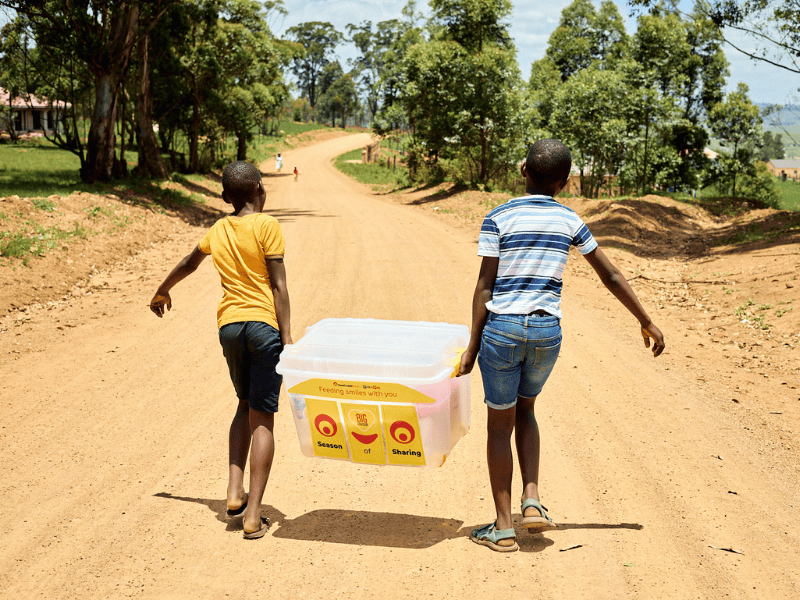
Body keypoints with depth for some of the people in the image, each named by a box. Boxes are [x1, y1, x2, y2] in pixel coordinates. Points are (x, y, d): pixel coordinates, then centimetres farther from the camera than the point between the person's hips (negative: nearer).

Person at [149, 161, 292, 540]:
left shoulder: (217, 231, 13)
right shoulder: (267, 226, -3)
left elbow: (187, 265, 31)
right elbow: (278, 286, -8)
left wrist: (161, 293, 48)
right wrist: (287, 337, -7)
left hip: (229, 324, 5)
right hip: (263, 323, -5)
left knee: (246, 406, 23)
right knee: (263, 417, -1)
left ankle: (235, 492, 10)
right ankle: (253, 515, -3)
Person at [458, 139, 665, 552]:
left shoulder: (498, 219, -5)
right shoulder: (570, 221, 4)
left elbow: (485, 286, -7)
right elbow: (611, 276, 9)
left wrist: (473, 345, -1)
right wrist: (646, 323, 19)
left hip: (502, 328, -3)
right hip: (547, 331, 3)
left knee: (499, 424, 9)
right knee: (523, 409, 26)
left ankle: (503, 527, 13)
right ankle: (532, 498, 11)